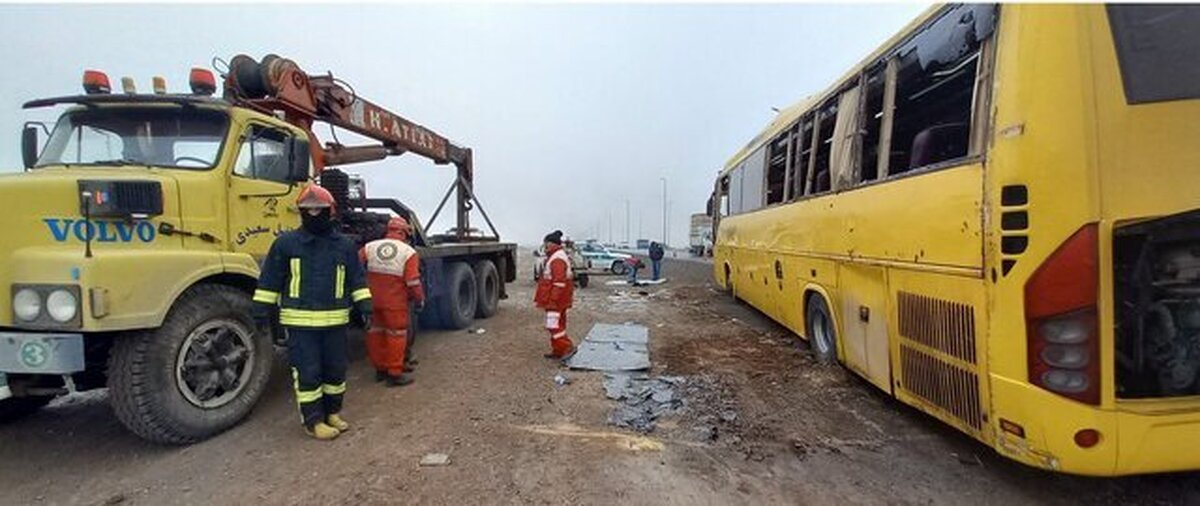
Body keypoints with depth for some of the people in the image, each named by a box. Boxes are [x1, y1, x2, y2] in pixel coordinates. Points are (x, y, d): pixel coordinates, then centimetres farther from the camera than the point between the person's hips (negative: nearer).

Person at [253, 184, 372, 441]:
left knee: (336, 368, 12)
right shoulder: (286, 243, -1)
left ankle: (332, 412, 29)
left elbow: (356, 279, 9)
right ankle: (312, 420, 14)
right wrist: (262, 308, 1)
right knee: (307, 372, 1)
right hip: (300, 321, -3)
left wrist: (365, 304, 1)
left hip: (335, 320, 3)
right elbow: (270, 280, 3)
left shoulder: (344, 245, 7)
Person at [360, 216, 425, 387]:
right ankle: (394, 373, 13)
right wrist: (420, 300, 1)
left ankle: (380, 369, 31)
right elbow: (413, 282, -12)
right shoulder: (409, 252, -8)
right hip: (395, 302, -4)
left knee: (375, 333, 17)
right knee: (396, 335, 7)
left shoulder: (370, 247, 3)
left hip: (372, 300, 5)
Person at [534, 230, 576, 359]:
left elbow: (559, 281, -25)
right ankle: (557, 351, 21)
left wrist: (553, 299, -25)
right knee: (558, 323, 14)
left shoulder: (557, 259, -19)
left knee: (553, 324, -10)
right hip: (558, 299, 11)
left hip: (556, 299, -11)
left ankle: (568, 347, -8)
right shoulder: (557, 256, 16)